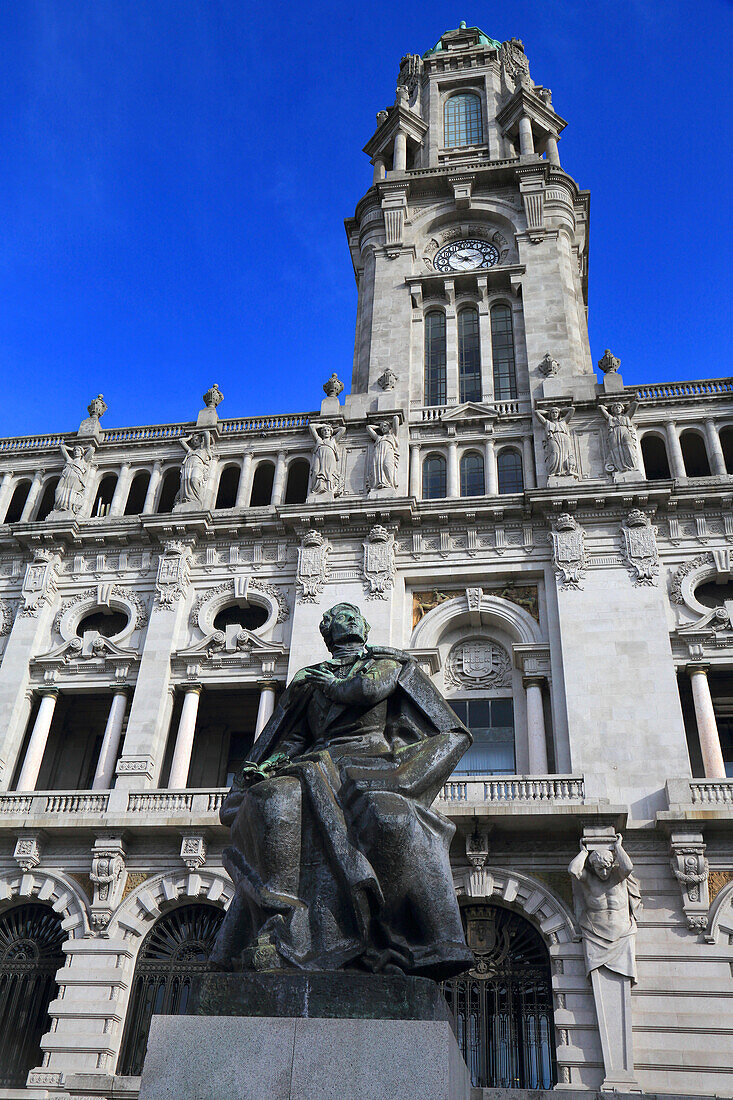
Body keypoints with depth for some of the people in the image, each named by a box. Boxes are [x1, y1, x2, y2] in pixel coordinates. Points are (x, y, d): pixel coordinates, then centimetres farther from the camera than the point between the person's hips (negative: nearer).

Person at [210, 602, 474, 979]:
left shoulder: (385, 663, 22)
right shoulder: (311, 679, 30)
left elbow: (370, 689, -2)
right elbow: (294, 737, 22)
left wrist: (331, 684, 16)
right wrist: (268, 764, 2)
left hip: (371, 761, -2)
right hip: (318, 766, 3)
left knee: (390, 818, -37)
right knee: (274, 801, -32)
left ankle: (435, 943, -31)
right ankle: (279, 928, -34)